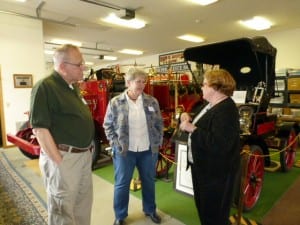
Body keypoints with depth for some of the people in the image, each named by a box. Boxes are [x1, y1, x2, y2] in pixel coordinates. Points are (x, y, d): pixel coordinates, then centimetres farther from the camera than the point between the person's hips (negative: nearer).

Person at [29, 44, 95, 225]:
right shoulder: (45, 87, -16)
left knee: (83, 205, 23)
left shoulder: (73, 87, 11)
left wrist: (89, 149, 14)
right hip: (63, 158, -8)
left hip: (84, 156, 8)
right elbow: (40, 128, -20)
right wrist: (60, 163, -19)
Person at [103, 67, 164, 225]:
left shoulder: (152, 101, 0)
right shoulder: (115, 102, -6)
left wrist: (158, 142, 1)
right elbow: (108, 125, 0)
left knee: (149, 181, 18)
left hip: (148, 150, 3)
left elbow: (159, 123, 6)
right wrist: (115, 143, -8)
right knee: (122, 184, 11)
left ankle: (150, 210, 42)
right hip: (124, 151, -2)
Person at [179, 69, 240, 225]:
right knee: (202, 206, 26)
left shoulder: (226, 110, -24)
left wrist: (192, 129, -29)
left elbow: (219, 144, -34)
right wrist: (189, 121, -3)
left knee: (214, 212, 12)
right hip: (202, 166, 10)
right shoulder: (210, 105, 7)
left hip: (216, 172, -9)